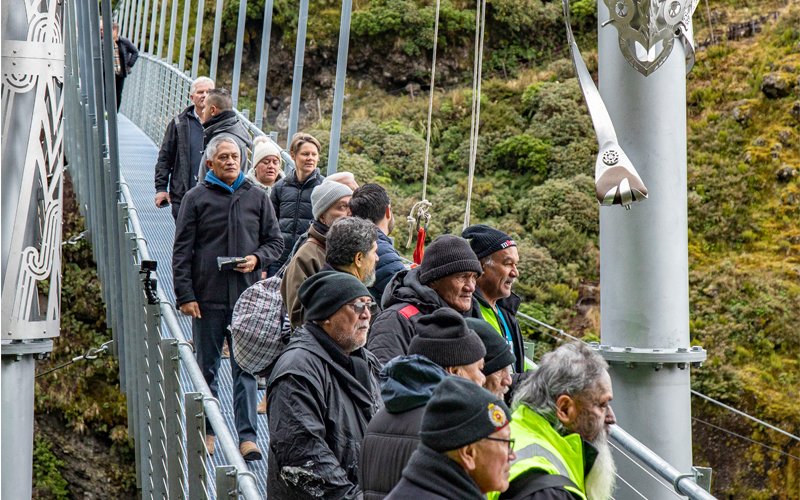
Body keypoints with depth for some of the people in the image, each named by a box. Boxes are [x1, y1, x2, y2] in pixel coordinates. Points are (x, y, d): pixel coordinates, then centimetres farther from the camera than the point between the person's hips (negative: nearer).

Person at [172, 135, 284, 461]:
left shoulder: (257, 198, 8)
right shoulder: (196, 198, 3)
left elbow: (275, 242, 14)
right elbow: (181, 251, 1)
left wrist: (257, 259, -7)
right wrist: (184, 295, -6)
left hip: (246, 298, 1)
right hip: (208, 298, -1)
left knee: (247, 367, 0)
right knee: (206, 368, 10)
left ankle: (247, 436, 2)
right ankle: (206, 432, 22)